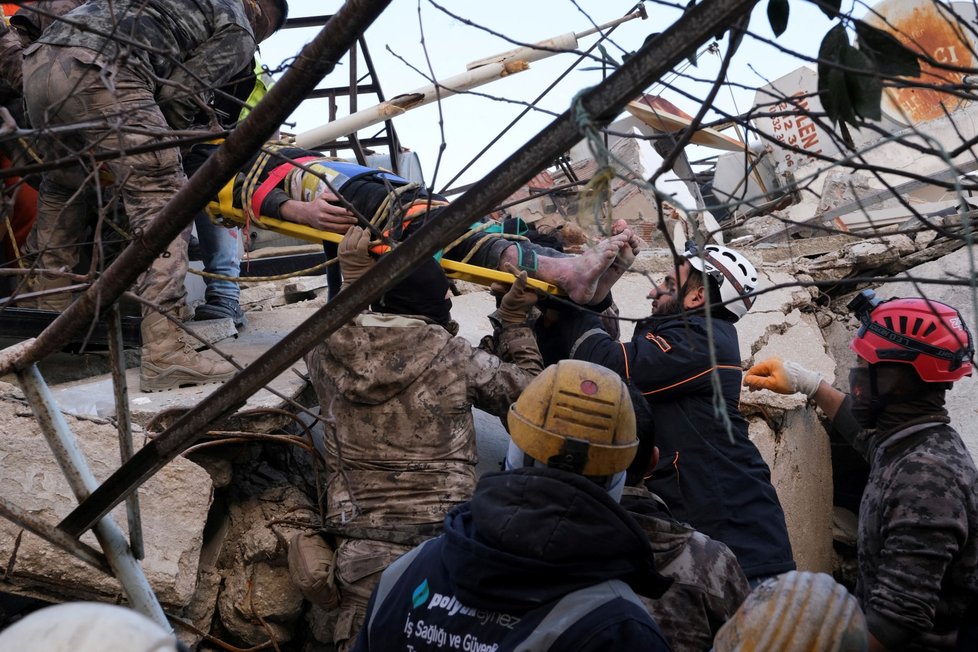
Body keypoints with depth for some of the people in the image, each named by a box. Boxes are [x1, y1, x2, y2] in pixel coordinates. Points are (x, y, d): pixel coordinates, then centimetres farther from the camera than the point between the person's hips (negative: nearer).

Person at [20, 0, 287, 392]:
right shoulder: (239, 35, 15)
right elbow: (178, 97, 5)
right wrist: (154, 149, 21)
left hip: (41, 57, 8)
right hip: (100, 72, -8)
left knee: (61, 187, 27)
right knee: (162, 201, -7)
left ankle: (50, 314, 29)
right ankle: (164, 353, -17)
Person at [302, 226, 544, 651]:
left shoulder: (327, 354, 2)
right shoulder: (455, 358, -3)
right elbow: (525, 386, 13)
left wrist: (353, 279, 31)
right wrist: (514, 321, 23)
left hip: (361, 540, 2)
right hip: (444, 534, -2)